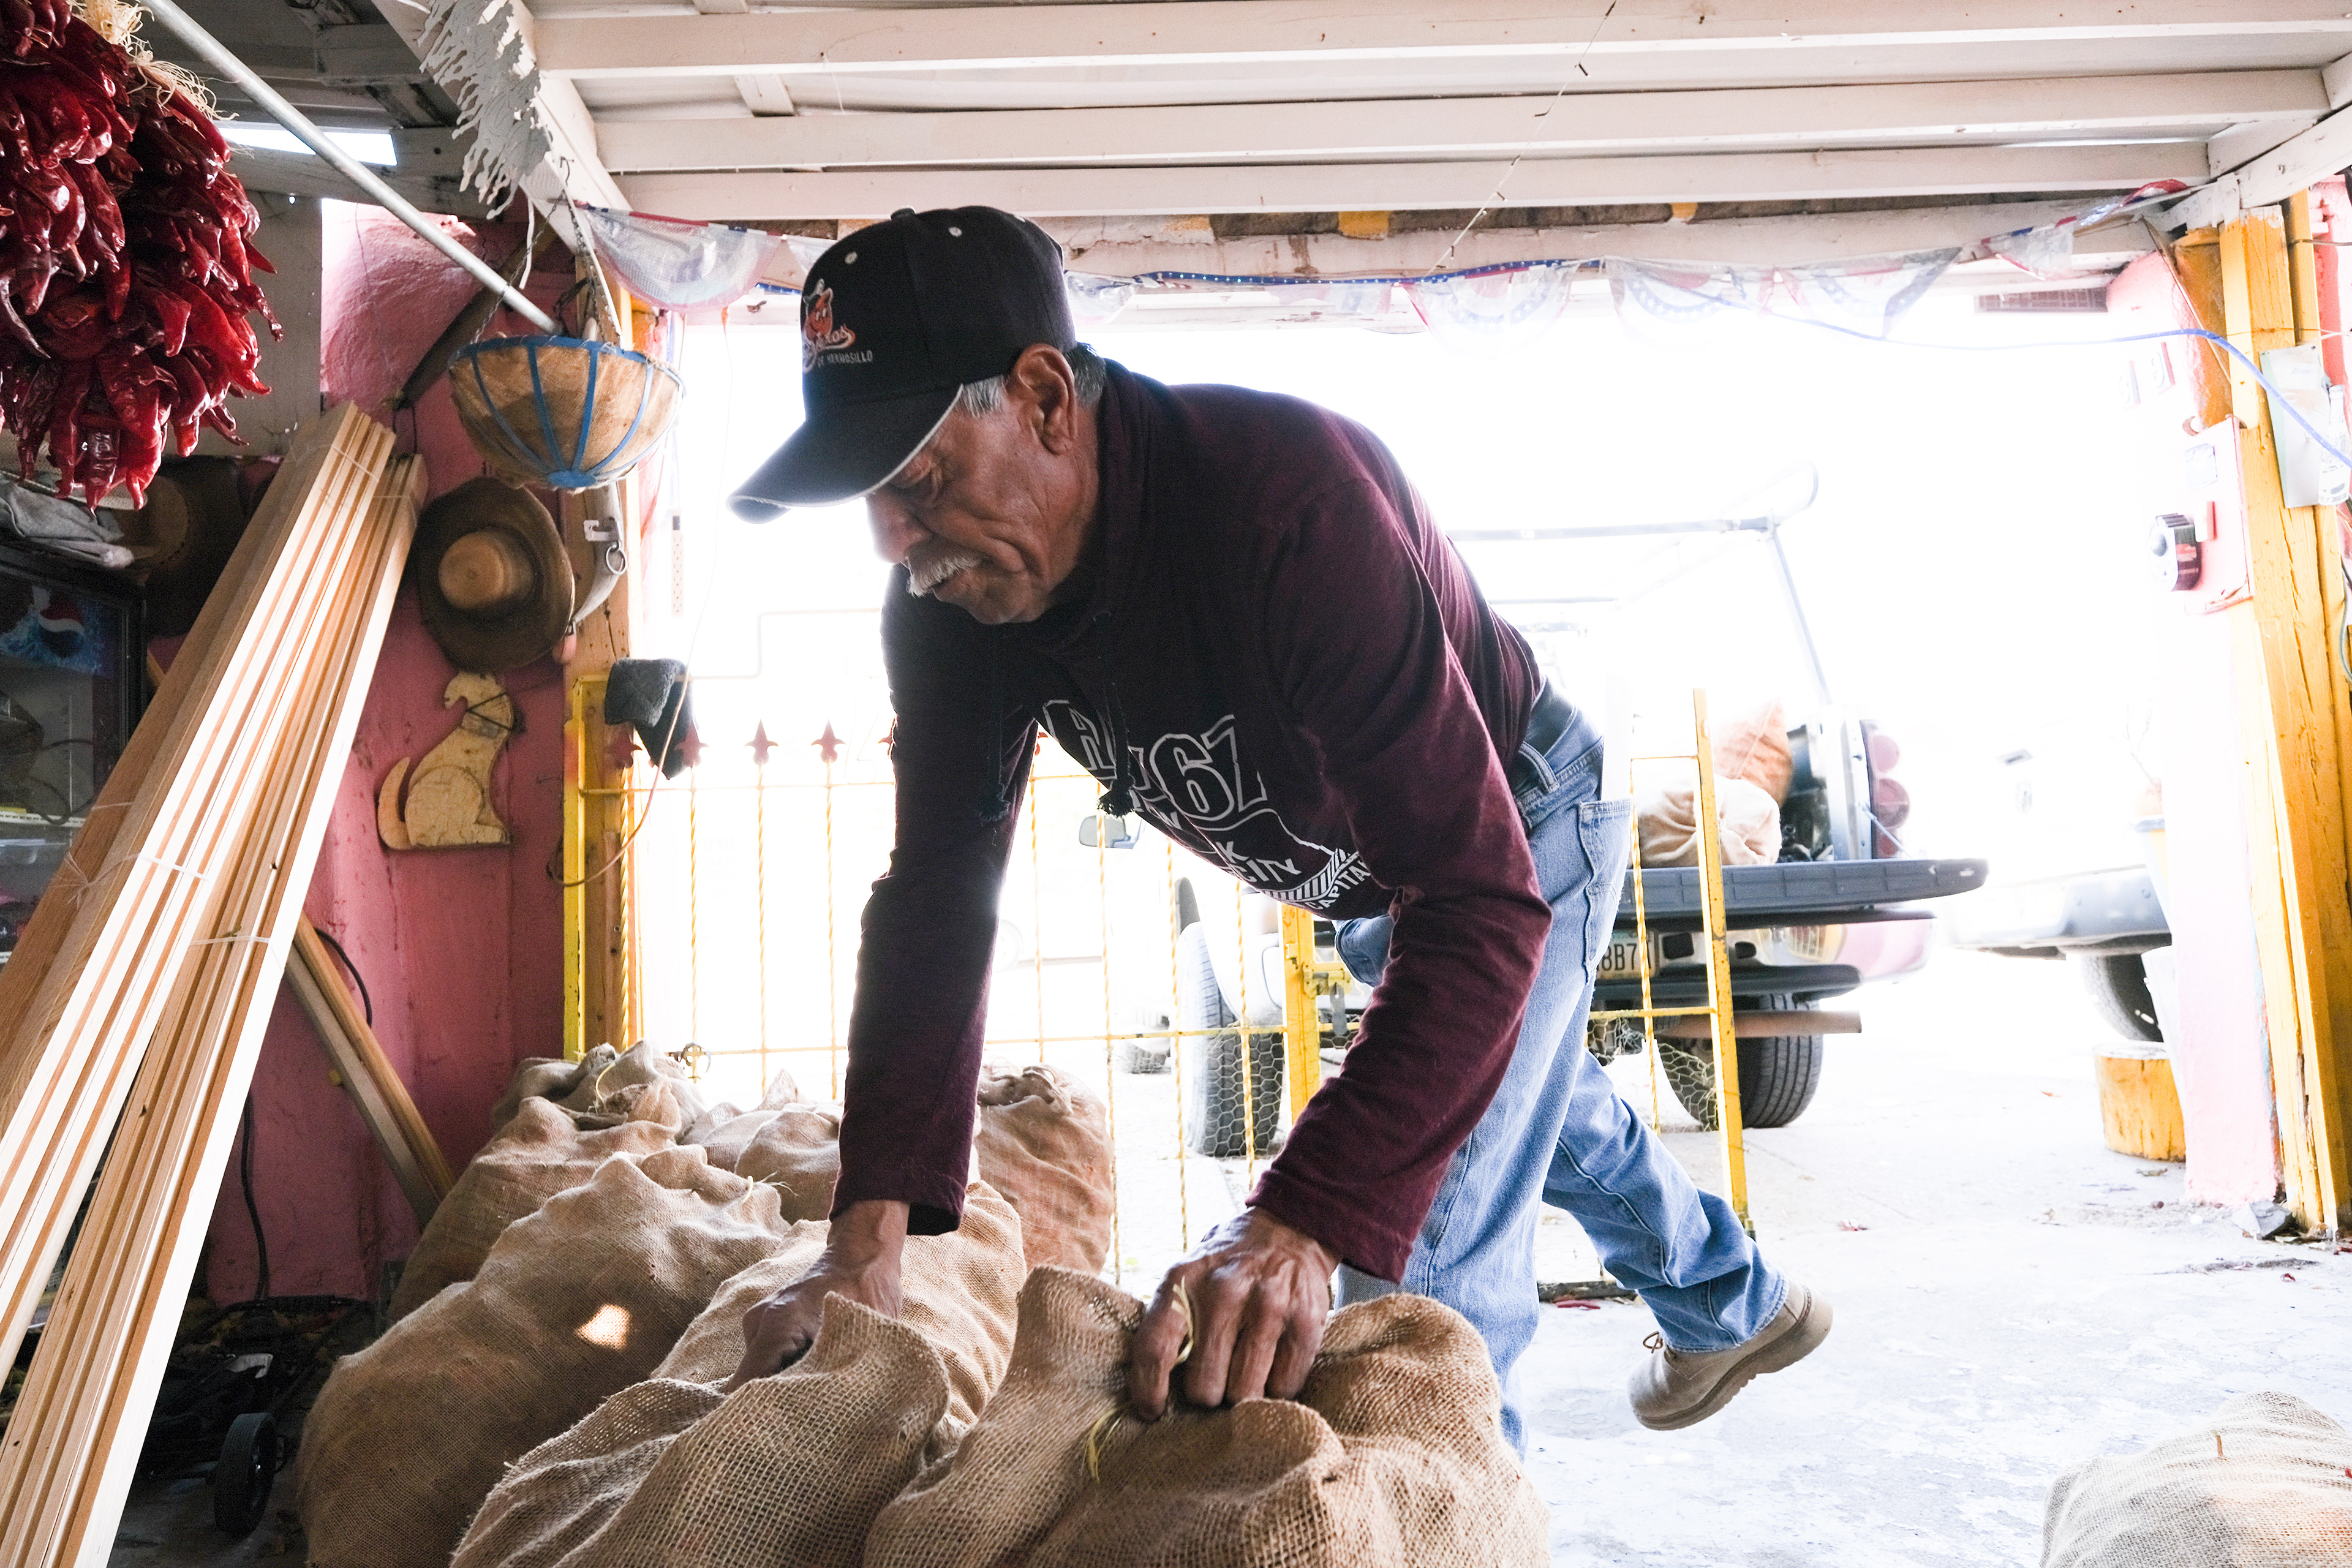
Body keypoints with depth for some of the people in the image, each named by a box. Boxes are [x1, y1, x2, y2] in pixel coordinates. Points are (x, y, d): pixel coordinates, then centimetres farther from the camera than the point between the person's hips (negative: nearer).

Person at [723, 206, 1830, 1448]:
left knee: (1419, 1286, -14)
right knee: (1527, 1093, 29)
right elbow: (936, 890, -18)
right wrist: (869, 1232, -27)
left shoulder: (1289, 498, -43)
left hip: (1510, 833, -7)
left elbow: (1479, 896, -45)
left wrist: (1301, 1226, -54)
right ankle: (1734, 1307, 59)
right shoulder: (950, 596, -20)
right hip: (1358, 876, 8)